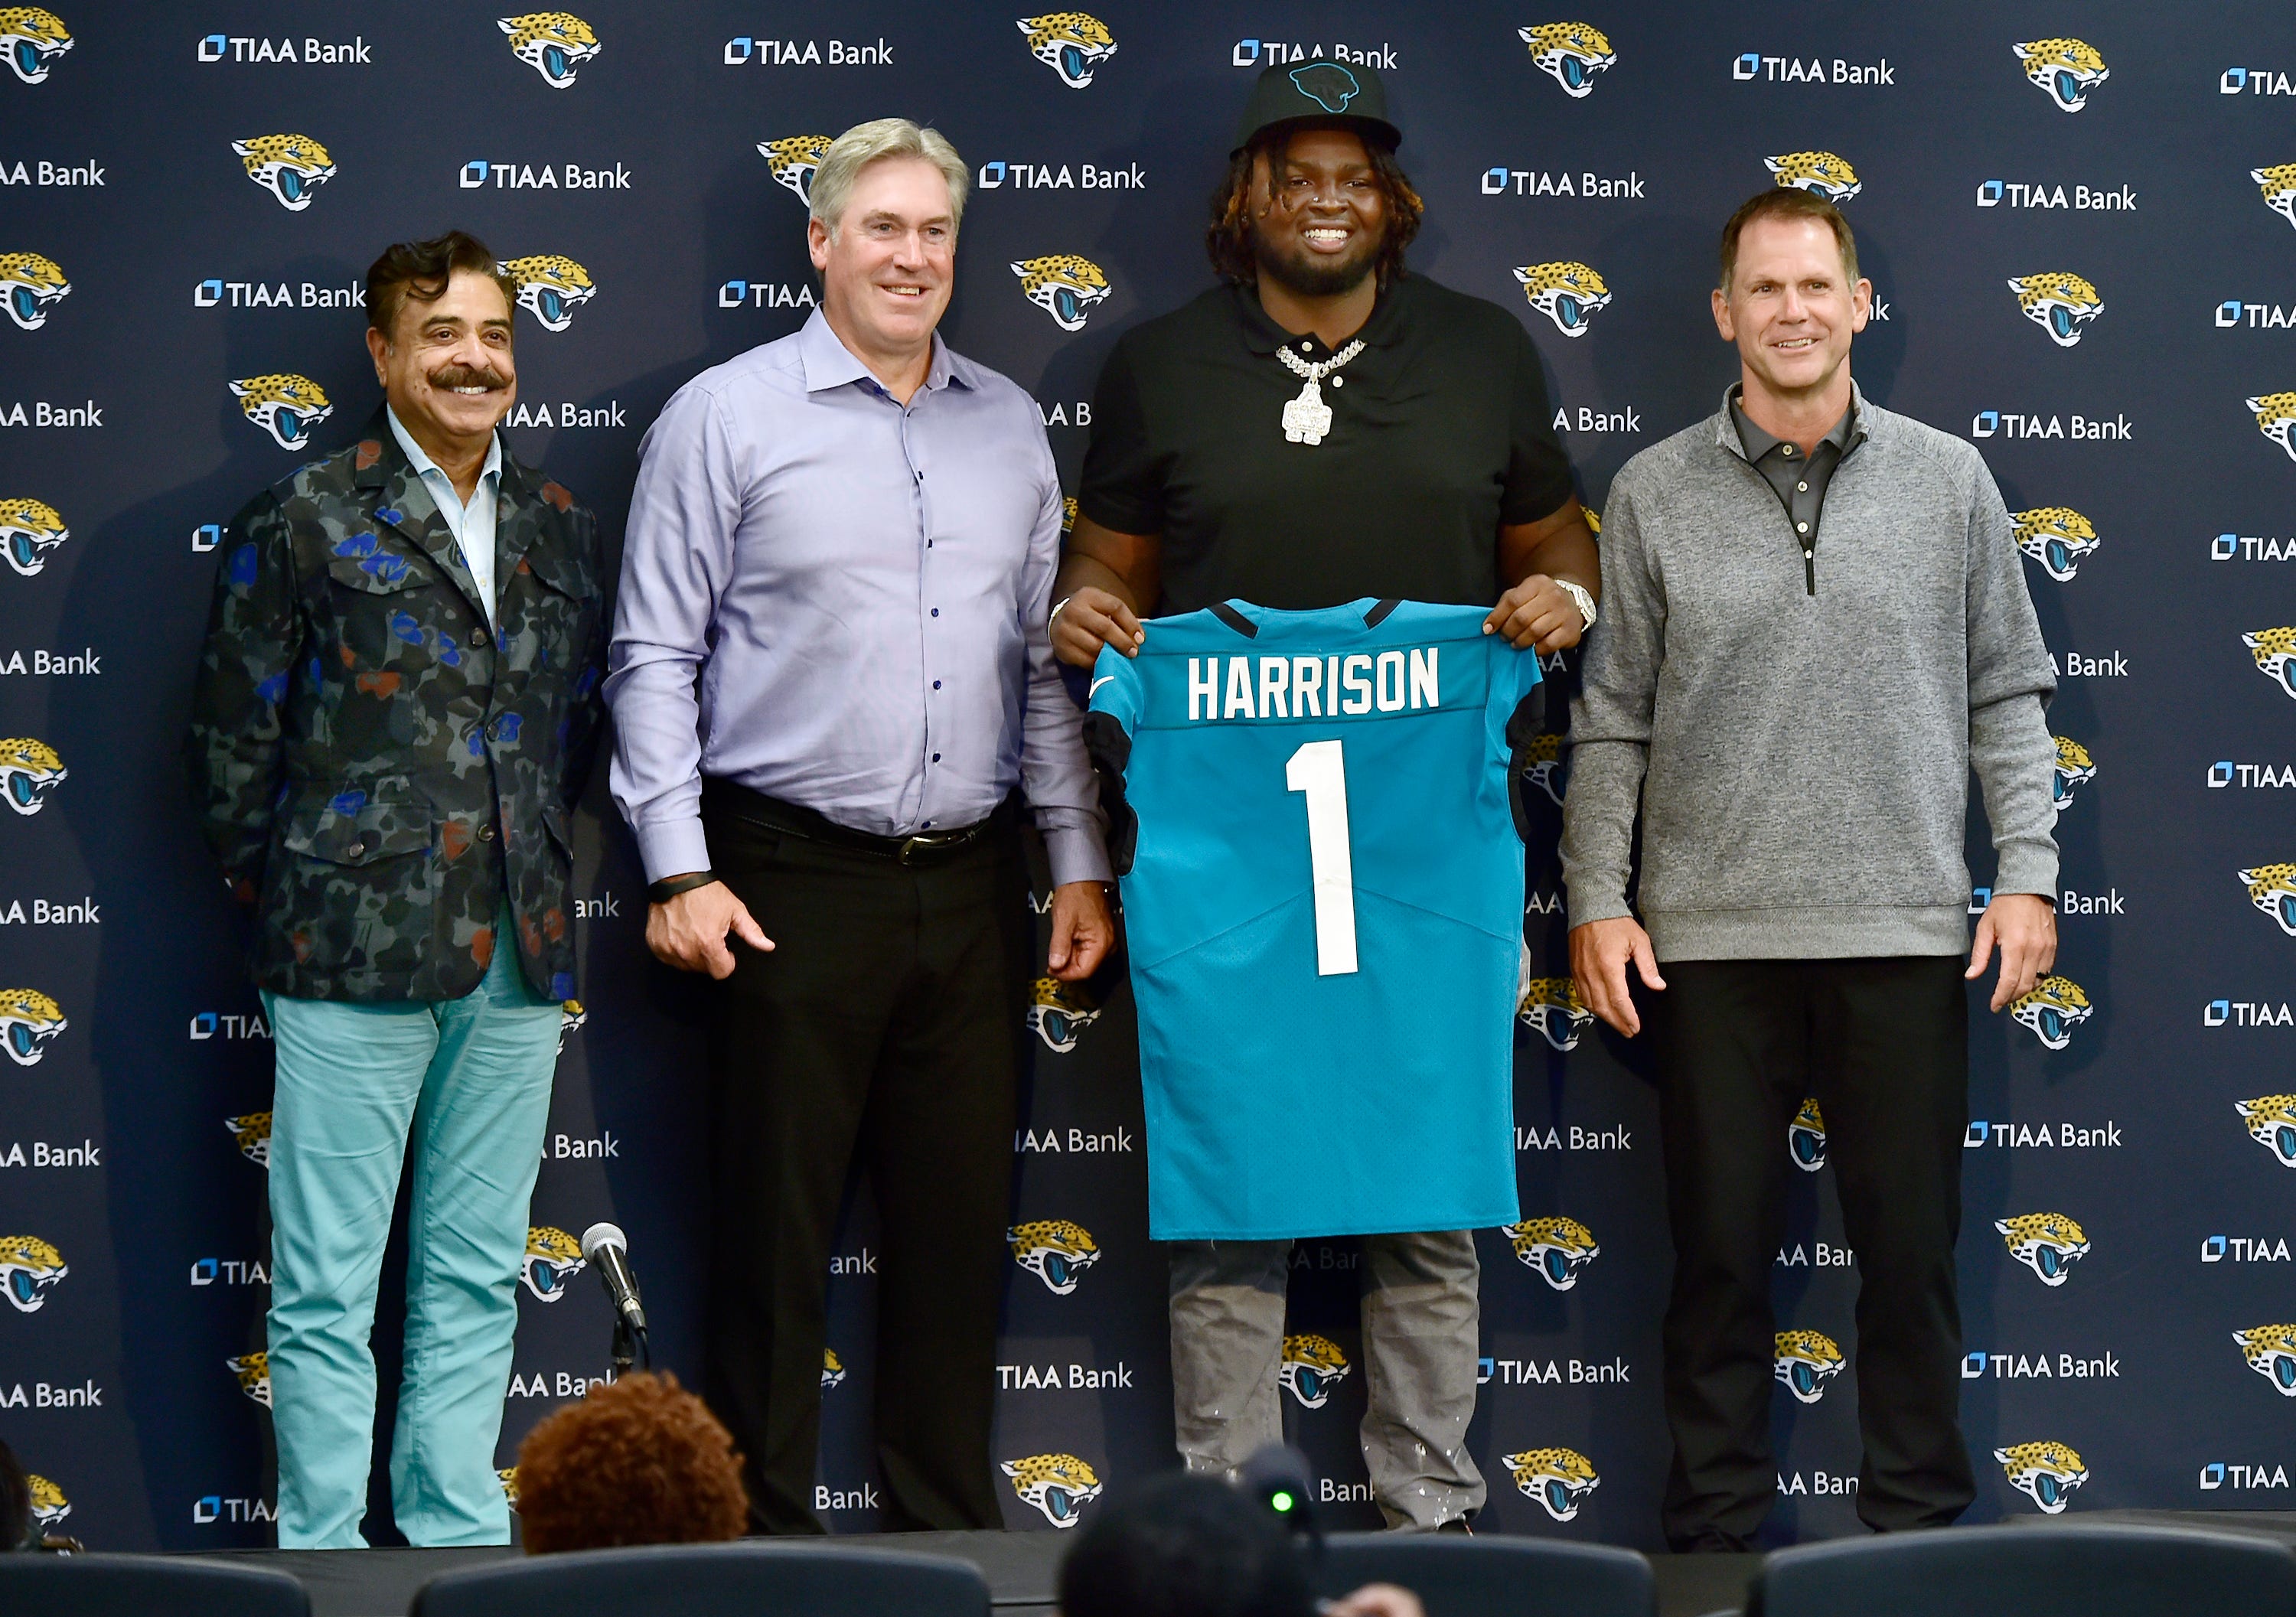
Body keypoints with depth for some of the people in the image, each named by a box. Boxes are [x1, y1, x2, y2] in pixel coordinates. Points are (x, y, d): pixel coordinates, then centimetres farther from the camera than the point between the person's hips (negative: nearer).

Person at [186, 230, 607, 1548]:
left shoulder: (561, 529, 11)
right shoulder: (310, 521, -3)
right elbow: (233, 736, -1)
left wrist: (535, 873, 12)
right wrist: (282, 897, 0)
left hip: (518, 950, 5)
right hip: (353, 957, -5)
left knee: (477, 1285, 11)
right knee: (328, 1293, 0)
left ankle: (458, 1528, 20)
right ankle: (326, 1549, 7)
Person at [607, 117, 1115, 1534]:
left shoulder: (1009, 426, 13)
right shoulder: (726, 419, -1)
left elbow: (1045, 660, 15)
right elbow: (656, 658, -3)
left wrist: (1080, 865, 10)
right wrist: (680, 871, -10)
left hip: (972, 884, 4)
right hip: (797, 879, -4)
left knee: (960, 1219, 8)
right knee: (775, 1223, 0)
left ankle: (952, 1532, 17)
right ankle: (762, 1537, 8)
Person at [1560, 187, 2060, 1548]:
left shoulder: (1948, 480, 6)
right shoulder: (1655, 494, 5)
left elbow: (2007, 697, 8)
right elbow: (1611, 721, 6)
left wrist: (2028, 872, -1)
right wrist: (1598, 898, 0)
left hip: (1907, 930, 0)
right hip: (1714, 936, 0)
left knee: (1910, 1244, 5)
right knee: (1722, 1248, 5)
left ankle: (1919, 1525, 16)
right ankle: (1718, 1530, 15)